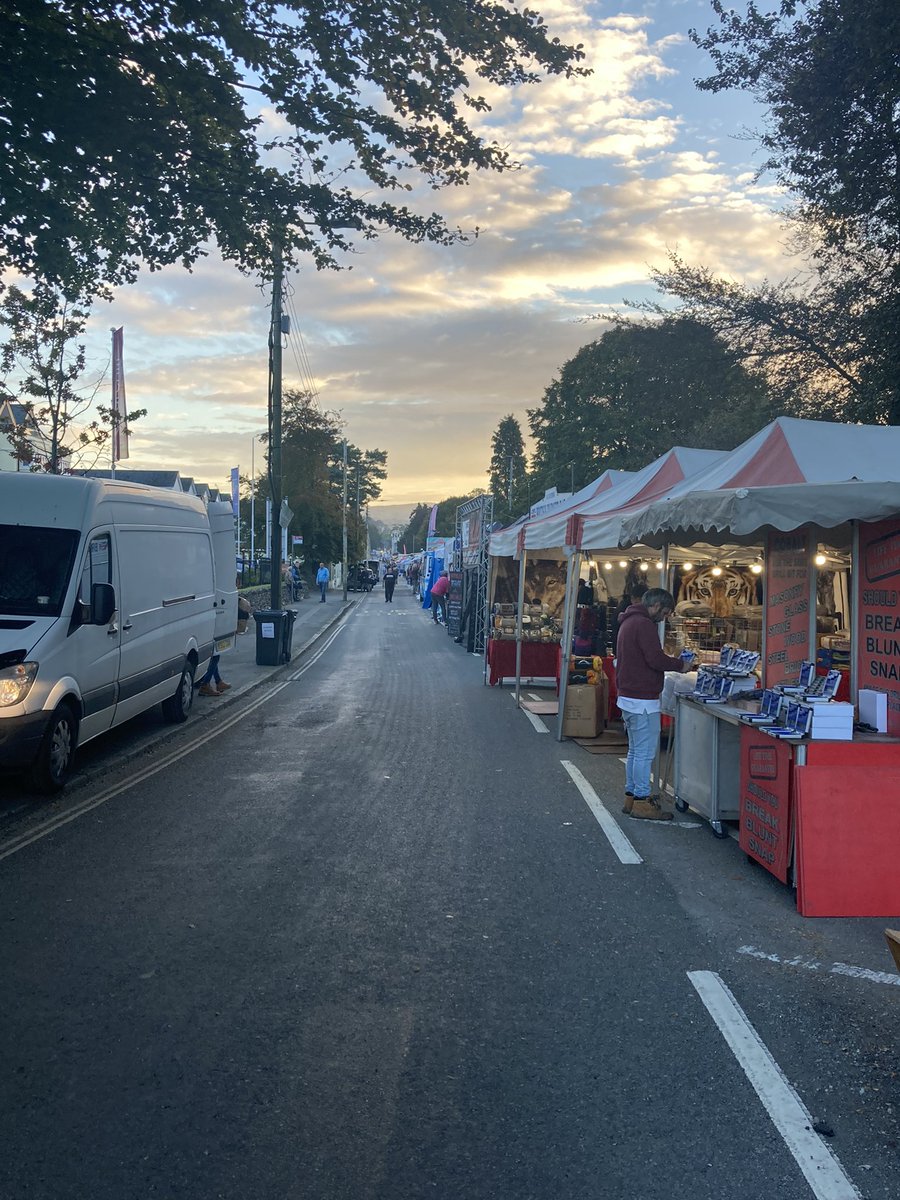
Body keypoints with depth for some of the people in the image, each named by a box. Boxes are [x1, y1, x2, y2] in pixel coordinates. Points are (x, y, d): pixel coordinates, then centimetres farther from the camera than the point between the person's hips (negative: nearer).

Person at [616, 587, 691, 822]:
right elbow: (655, 659, -23)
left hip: (627, 696, 10)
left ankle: (631, 797, 23)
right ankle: (641, 801, -1)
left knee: (635, 750, 17)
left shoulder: (628, 622, 18)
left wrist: (673, 662, 14)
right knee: (645, 753, -5)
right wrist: (680, 665, -7)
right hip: (643, 700, -10)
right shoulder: (644, 624, -16)